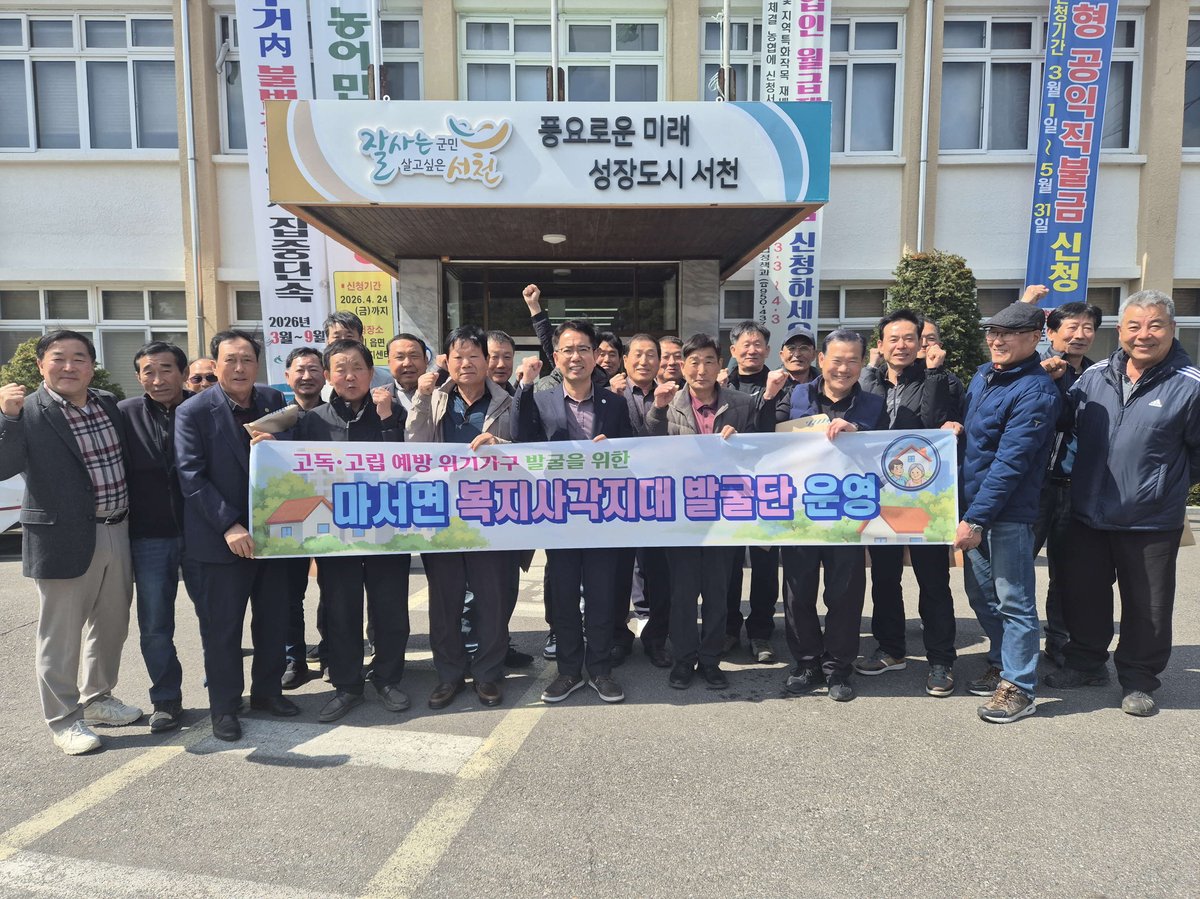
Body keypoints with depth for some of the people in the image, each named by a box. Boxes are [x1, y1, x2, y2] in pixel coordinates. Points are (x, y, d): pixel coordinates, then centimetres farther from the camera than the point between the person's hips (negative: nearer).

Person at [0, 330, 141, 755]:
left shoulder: (109, 404, 8)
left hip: (116, 533, 6)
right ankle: (64, 719, 22)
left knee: (111, 626, 18)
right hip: (64, 540, -6)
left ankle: (97, 698, 37)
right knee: (61, 634, 6)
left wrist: (129, 521, 12)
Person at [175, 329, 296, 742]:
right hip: (222, 538, -4)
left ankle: (267, 690, 32)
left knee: (274, 618, 14)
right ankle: (224, 707, 21)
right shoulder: (194, 412, -9)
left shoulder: (273, 400, 4)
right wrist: (229, 526, -20)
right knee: (222, 627, 5)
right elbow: (191, 477, -14)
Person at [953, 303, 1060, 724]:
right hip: (972, 504, 9)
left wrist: (976, 519, -23)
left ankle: (1019, 687, 14)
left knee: (1013, 602, 2)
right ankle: (1001, 664, 35)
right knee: (981, 594, 18)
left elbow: (1010, 464, -22)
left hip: (1008, 514, -8)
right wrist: (954, 426, 5)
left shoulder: (1036, 392, -17)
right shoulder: (983, 376, 9)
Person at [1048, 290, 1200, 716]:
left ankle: (1139, 679, 28)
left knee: (1148, 607, 10)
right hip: (1087, 515, 4)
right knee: (1083, 593, 16)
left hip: (1151, 523, -4)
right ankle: (1087, 661, 35)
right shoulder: (1095, 376, 1)